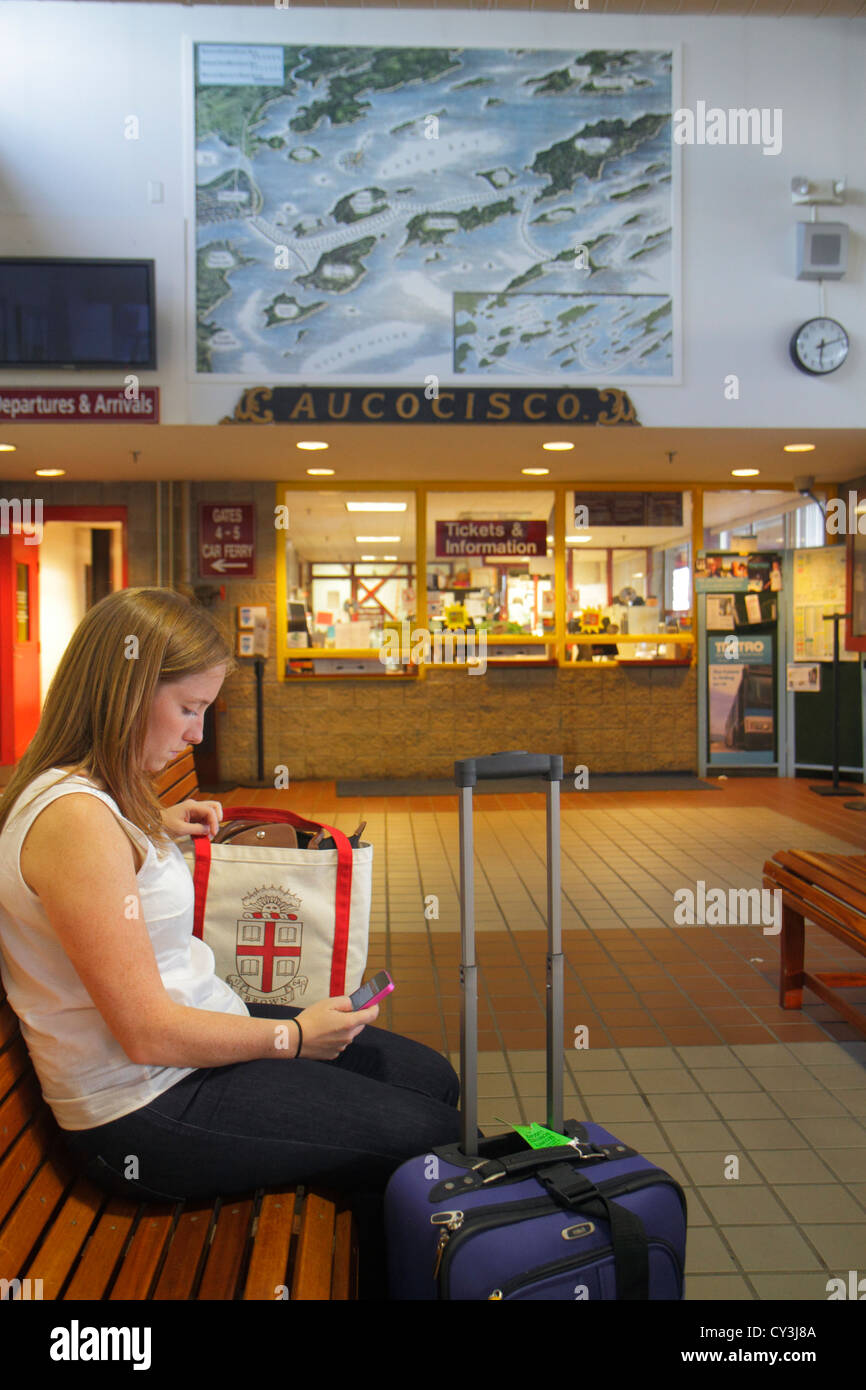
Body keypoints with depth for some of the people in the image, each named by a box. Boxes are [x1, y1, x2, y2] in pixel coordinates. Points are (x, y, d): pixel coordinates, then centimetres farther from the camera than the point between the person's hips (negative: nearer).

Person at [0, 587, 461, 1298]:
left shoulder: (89, 795, 6)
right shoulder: (75, 818, -25)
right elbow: (148, 1033, -25)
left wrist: (157, 826, 17)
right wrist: (294, 1037, -12)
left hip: (195, 1034, 10)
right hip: (148, 1113, -10)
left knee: (432, 1077, 10)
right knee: (428, 1136, -10)